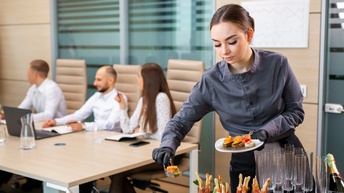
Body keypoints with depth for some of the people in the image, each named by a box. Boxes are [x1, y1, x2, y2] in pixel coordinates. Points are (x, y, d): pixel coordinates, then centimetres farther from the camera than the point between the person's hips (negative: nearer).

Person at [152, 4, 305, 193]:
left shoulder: (277, 64, -15)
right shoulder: (211, 81, -13)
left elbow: (296, 111, -5)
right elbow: (181, 120, -7)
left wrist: (268, 130, -22)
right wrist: (167, 146, -26)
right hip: (244, 164, 0)